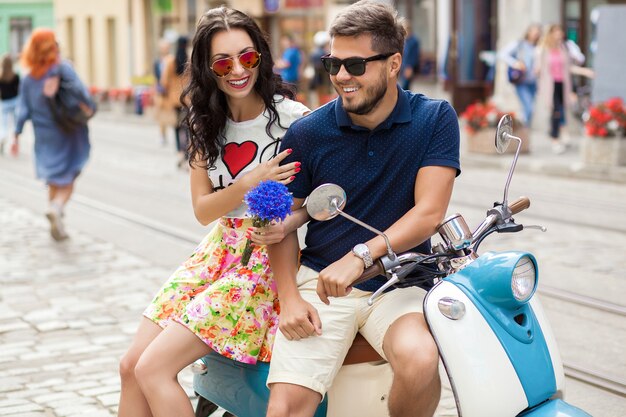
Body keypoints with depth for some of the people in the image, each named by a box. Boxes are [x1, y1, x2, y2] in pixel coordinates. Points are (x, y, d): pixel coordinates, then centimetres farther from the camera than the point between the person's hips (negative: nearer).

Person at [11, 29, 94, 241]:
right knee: (68, 179, 3)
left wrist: (16, 135, 2)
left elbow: (23, 109, 0)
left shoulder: (29, 77, 3)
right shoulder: (61, 67, -9)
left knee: (53, 181, 17)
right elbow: (77, 87, -25)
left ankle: (57, 226, 18)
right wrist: (89, 106, -15)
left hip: (44, 136, 4)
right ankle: (57, 207, -25)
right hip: (68, 133, -4)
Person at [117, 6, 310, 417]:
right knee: (131, 366, 0)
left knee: (154, 368, -16)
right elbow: (203, 209, 2)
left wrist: (288, 224, -25)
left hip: (269, 256, -6)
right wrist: (250, 183, -18)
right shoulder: (207, 123, 7)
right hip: (219, 249, 6)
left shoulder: (293, 118, -11)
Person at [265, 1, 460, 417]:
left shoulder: (436, 119, -2)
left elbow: (428, 213, -11)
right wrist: (289, 298, -8)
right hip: (320, 282, 1)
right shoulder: (306, 133, 1)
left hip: (399, 285, 0)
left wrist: (360, 256, -24)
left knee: (419, 360, -33)